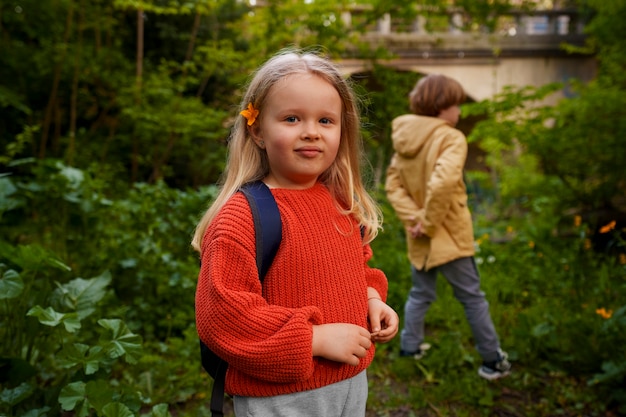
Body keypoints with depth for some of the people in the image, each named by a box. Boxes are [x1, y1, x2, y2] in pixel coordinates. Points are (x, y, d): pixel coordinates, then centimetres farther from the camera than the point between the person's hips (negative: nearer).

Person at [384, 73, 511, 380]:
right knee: (472, 298, 9)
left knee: (420, 294, 22)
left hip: (419, 238, 6)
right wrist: (429, 222, -23)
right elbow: (443, 183, -34)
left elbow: (393, 185, 0)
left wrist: (414, 218, -9)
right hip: (449, 235, -6)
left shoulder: (404, 139, 3)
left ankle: (410, 346, 33)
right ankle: (493, 361, 20)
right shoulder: (451, 138, -18)